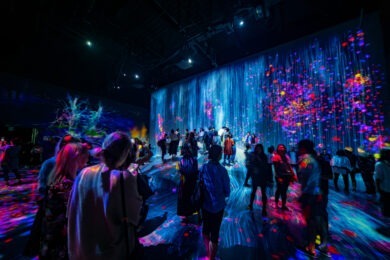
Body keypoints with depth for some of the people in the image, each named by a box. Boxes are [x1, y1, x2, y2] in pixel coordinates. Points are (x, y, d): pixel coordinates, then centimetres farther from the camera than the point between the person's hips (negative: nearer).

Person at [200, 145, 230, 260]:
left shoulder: (203, 167, -14)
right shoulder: (222, 170, -23)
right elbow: (227, 190, -12)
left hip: (205, 203, 4)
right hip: (217, 205, -4)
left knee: (206, 228, 25)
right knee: (215, 232, 16)